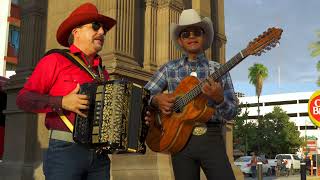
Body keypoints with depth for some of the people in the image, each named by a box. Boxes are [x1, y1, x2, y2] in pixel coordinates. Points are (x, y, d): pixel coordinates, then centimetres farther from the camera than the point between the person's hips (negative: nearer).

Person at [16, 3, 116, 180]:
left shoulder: (102, 72, 17)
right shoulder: (55, 61, 0)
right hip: (65, 151, -5)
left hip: (100, 154, 5)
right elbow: (24, 98, -3)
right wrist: (62, 102, -16)